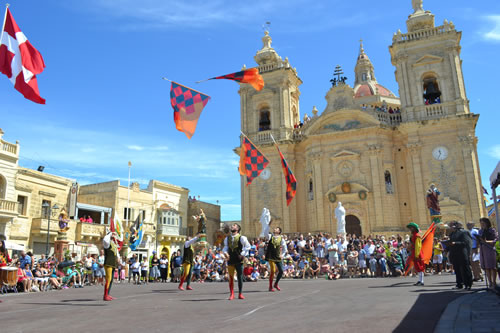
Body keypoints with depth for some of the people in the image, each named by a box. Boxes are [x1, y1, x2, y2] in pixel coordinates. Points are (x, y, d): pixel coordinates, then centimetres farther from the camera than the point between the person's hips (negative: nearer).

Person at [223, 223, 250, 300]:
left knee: (240, 277, 2)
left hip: (239, 260, -3)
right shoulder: (227, 238, 8)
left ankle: (240, 294, 14)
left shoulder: (241, 238, -5)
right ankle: (231, 294, 14)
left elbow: (248, 246, 1)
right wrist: (225, 253, -5)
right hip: (230, 260, 3)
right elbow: (225, 247, 15)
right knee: (231, 277, 4)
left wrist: (243, 254, -6)